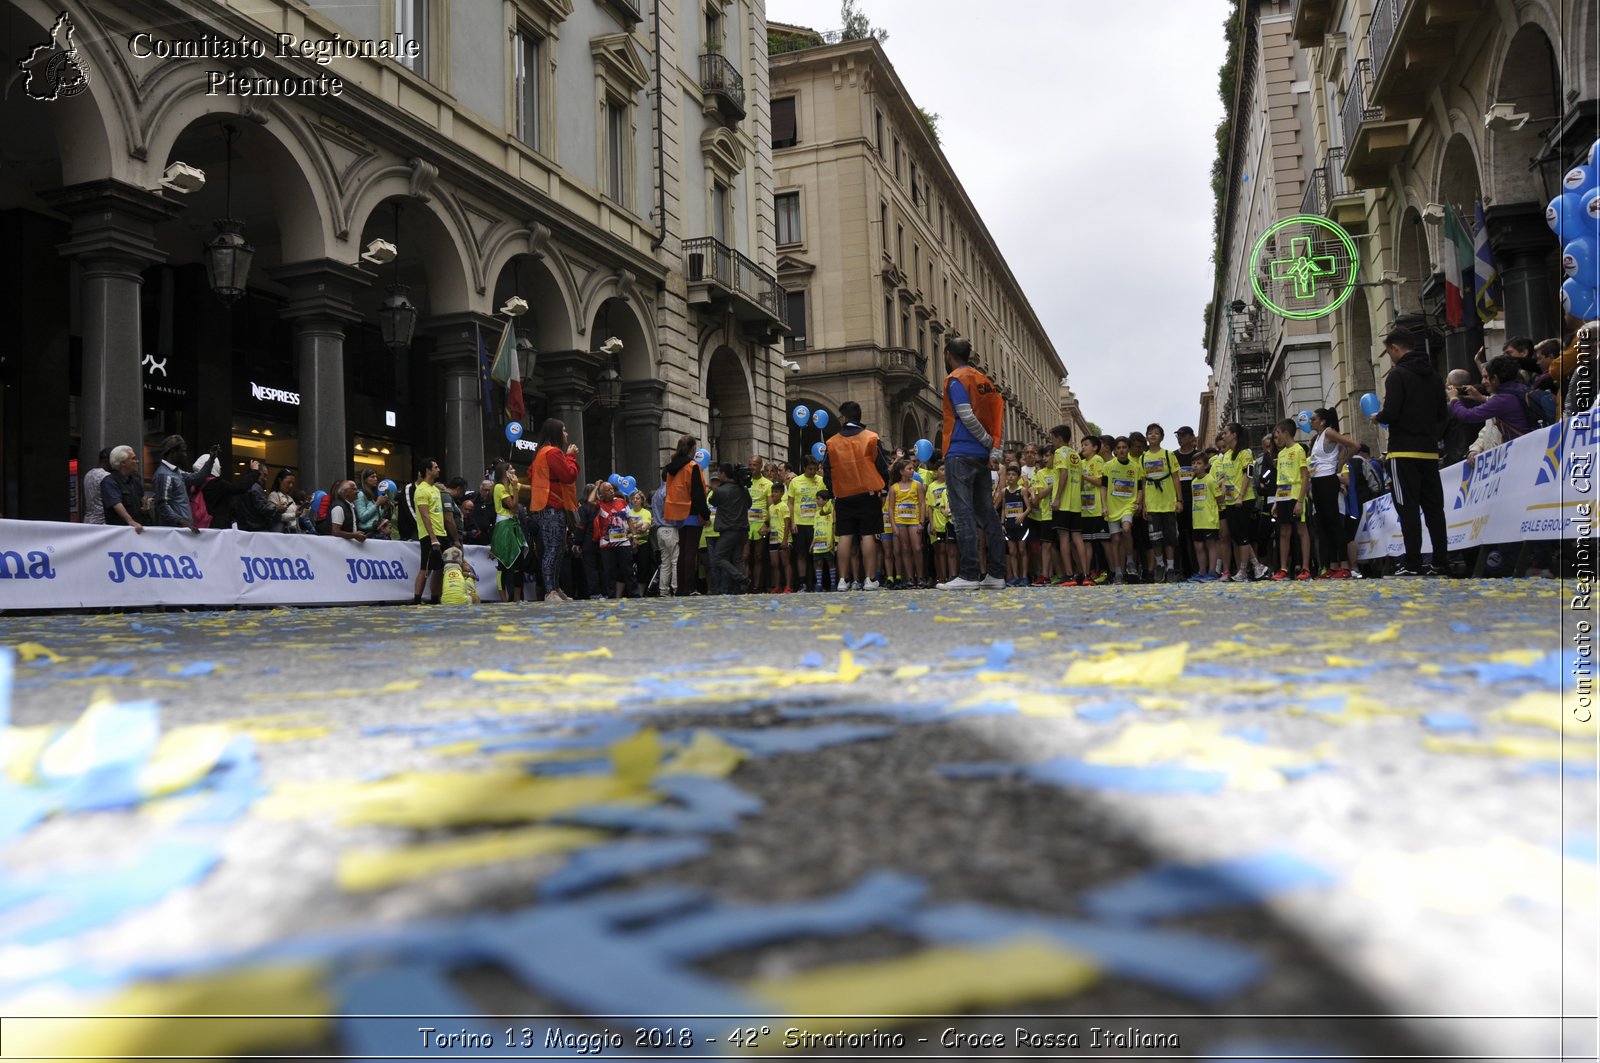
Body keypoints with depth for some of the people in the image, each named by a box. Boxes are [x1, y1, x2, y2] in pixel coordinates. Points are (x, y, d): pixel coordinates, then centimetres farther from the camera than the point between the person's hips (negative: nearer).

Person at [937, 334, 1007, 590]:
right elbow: (998, 418, 10)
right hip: (982, 455, 8)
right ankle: (996, 573, 8)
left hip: (960, 454, -8)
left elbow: (967, 417, -14)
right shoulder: (985, 381, 17)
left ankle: (969, 575, -13)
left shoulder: (955, 379, -6)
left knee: (963, 513, -9)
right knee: (986, 512, 8)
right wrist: (995, 452, 3)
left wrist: (989, 443, -3)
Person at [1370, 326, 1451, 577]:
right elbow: (1443, 415, 15)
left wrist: (1377, 417, 3)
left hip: (1404, 451, -7)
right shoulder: (1433, 375, 13)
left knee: (1408, 508, -6)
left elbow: (1391, 413, -17)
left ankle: (1413, 564, -8)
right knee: (1434, 507, 8)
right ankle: (1441, 562, 8)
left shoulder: (1398, 374, -10)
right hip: (1430, 450, 7)